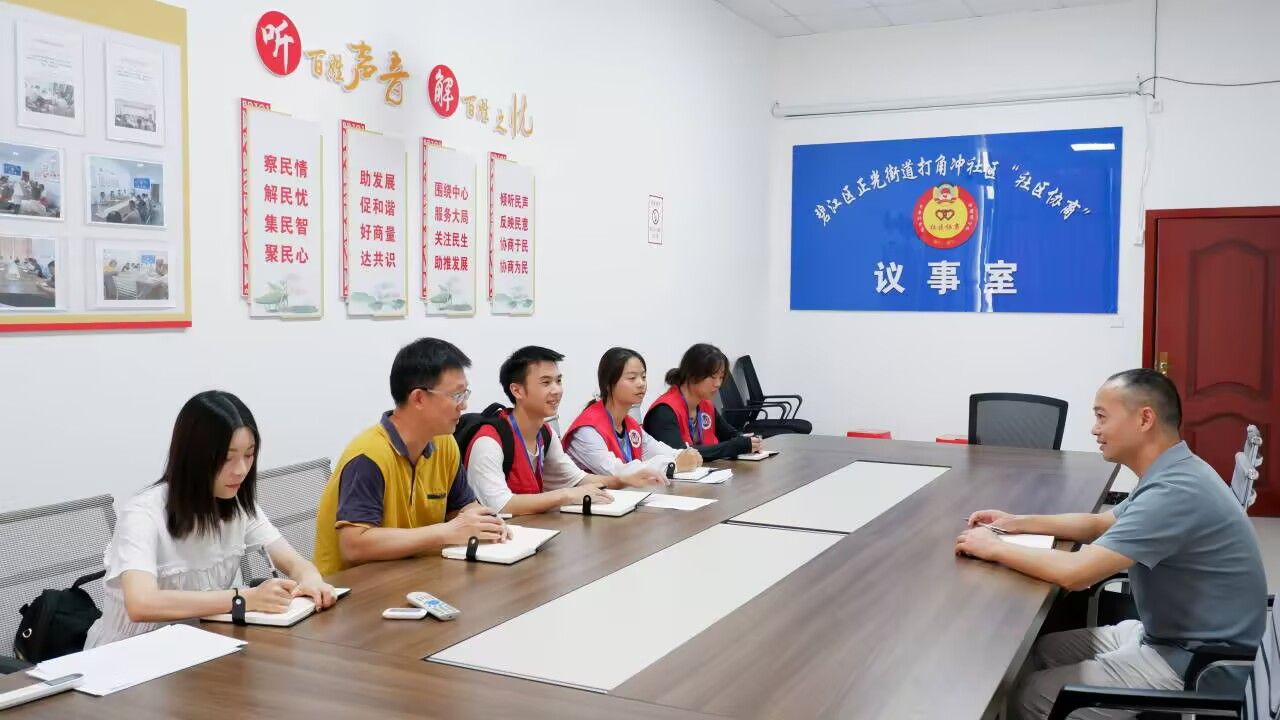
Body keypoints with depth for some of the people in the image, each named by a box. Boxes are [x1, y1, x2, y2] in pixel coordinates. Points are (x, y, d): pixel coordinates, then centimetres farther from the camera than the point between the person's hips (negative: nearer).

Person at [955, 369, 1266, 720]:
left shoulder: (1176, 490, -28)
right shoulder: (1172, 474, 6)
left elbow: (1075, 572, -32)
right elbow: (1098, 524, 20)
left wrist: (995, 548, -17)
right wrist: (1018, 522, 9)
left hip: (1195, 662, -10)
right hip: (1166, 636, 10)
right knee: (1039, 652, 10)